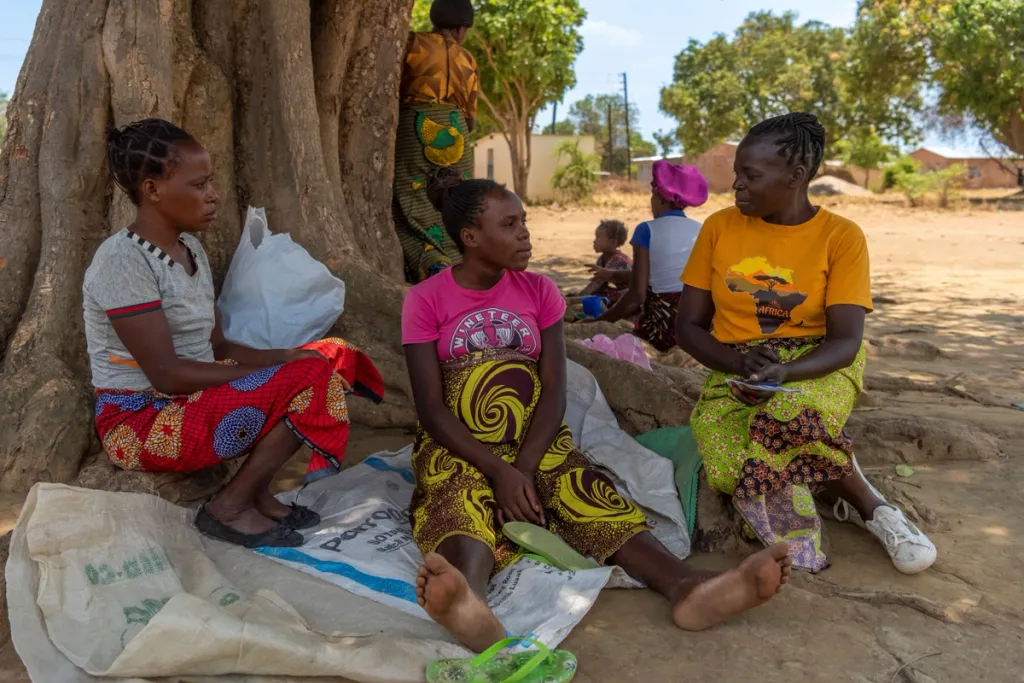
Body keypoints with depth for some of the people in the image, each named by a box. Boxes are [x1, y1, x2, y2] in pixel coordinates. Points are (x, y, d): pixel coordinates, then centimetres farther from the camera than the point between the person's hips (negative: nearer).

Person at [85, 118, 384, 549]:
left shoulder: (191, 249, 10)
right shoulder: (122, 260, -18)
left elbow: (215, 346, 9)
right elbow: (167, 373, -23)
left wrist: (283, 357, -9)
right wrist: (278, 369, -21)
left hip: (195, 400, 9)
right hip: (142, 421, -9)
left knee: (332, 353, -2)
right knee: (309, 377, -23)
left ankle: (257, 493, -5)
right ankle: (231, 507, -9)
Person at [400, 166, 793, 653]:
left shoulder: (538, 291, 6)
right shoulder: (425, 300, -2)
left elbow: (554, 393, -3)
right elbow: (431, 409, -9)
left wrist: (524, 468, -20)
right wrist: (499, 471, -22)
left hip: (537, 440, 3)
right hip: (459, 447, -2)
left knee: (588, 493, -27)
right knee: (460, 508, -35)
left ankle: (689, 588, -51)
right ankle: (470, 607, -67)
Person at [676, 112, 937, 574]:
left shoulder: (841, 237, -6)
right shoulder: (719, 228, 1)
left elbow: (845, 340, -13)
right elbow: (688, 326, 1)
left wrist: (782, 373, -33)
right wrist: (739, 362, -18)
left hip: (817, 366, -2)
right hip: (733, 373, 3)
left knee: (791, 412, -39)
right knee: (729, 471, -28)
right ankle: (871, 509, -2)